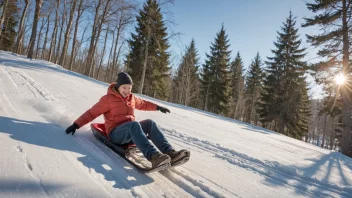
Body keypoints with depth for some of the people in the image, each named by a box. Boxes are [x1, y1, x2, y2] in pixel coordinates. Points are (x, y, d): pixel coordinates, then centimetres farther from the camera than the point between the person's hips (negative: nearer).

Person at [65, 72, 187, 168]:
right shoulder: (108, 99, -2)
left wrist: (158, 107, 31)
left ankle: (169, 152, -35)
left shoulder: (131, 98, 14)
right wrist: (76, 125, -8)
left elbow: (143, 104, 31)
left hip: (131, 133, 6)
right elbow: (92, 113, 0)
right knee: (134, 124, -36)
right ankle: (153, 156, -55)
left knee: (149, 123, -22)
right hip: (115, 133, -5)